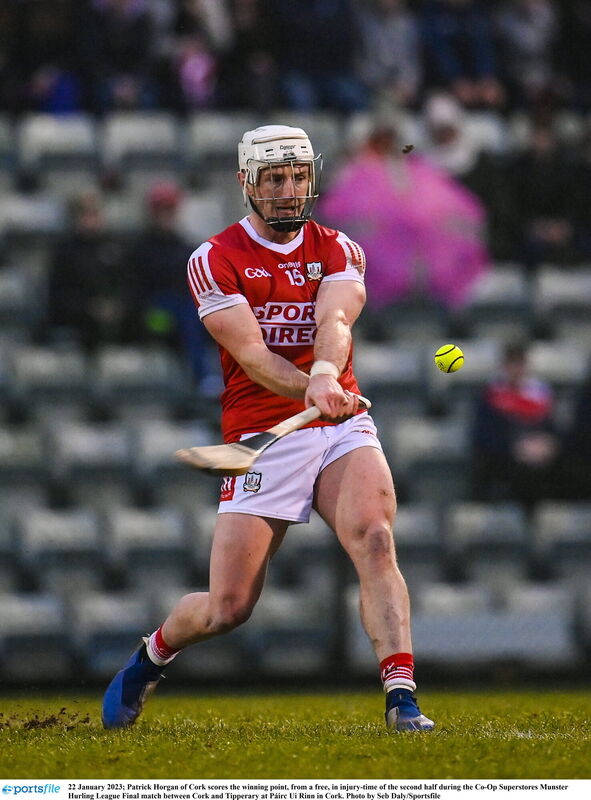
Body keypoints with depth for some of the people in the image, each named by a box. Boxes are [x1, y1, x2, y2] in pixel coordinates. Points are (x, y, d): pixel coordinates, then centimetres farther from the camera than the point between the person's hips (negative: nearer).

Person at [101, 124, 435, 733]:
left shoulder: (337, 250, 7)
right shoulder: (214, 261, -2)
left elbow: (334, 322, -13)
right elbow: (253, 355, -14)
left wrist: (326, 374, -36)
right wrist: (313, 390, -32)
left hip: (342, 431, 2)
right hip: (264, 440, -2)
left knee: (374, 541, -26)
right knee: (227, 608, -2)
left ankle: (401, 698, -29)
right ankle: (150, 656, 30)